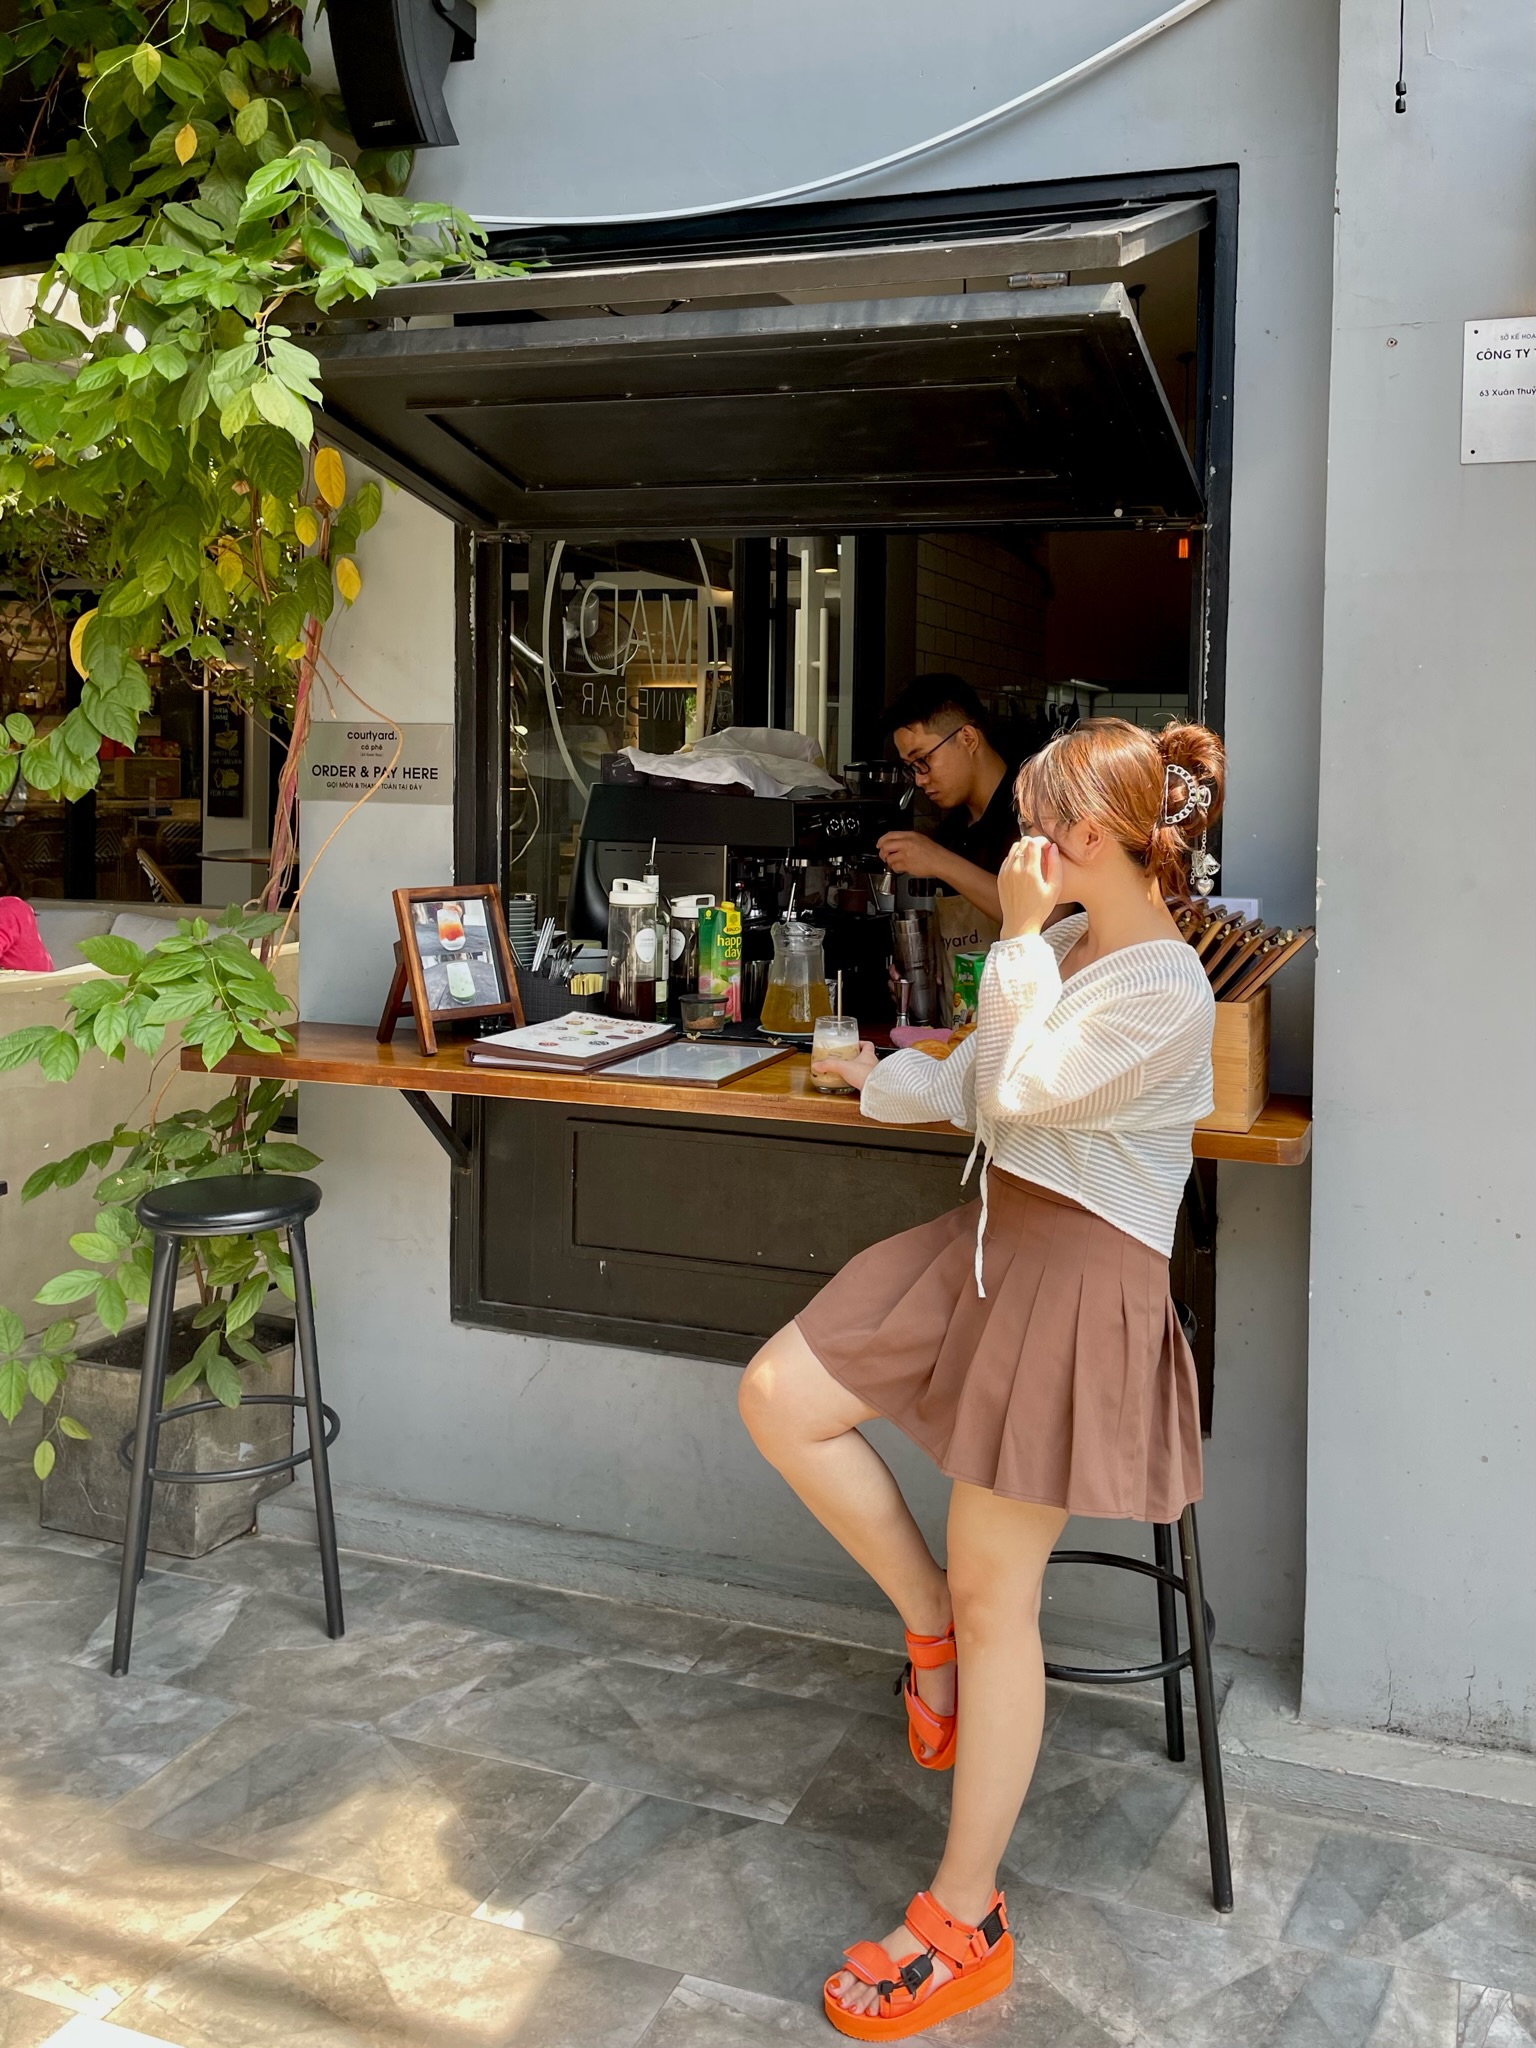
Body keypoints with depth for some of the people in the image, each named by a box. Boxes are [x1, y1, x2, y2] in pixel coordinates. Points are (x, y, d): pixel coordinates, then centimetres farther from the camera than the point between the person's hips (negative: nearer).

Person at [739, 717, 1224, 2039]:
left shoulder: (1164, 987, -17)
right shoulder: (1074, 951, 11)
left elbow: (1014, 1091, -20)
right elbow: (981, 1091, 23)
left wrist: (1021, 937, -15)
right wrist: (886, 1080, 37)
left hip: (1081, 1278, -9)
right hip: (993, 1240, 9)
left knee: (995, 1593, -4)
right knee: (779, 1399, -2)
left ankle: (967, 1923, 11)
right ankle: (930, 1633, 14)